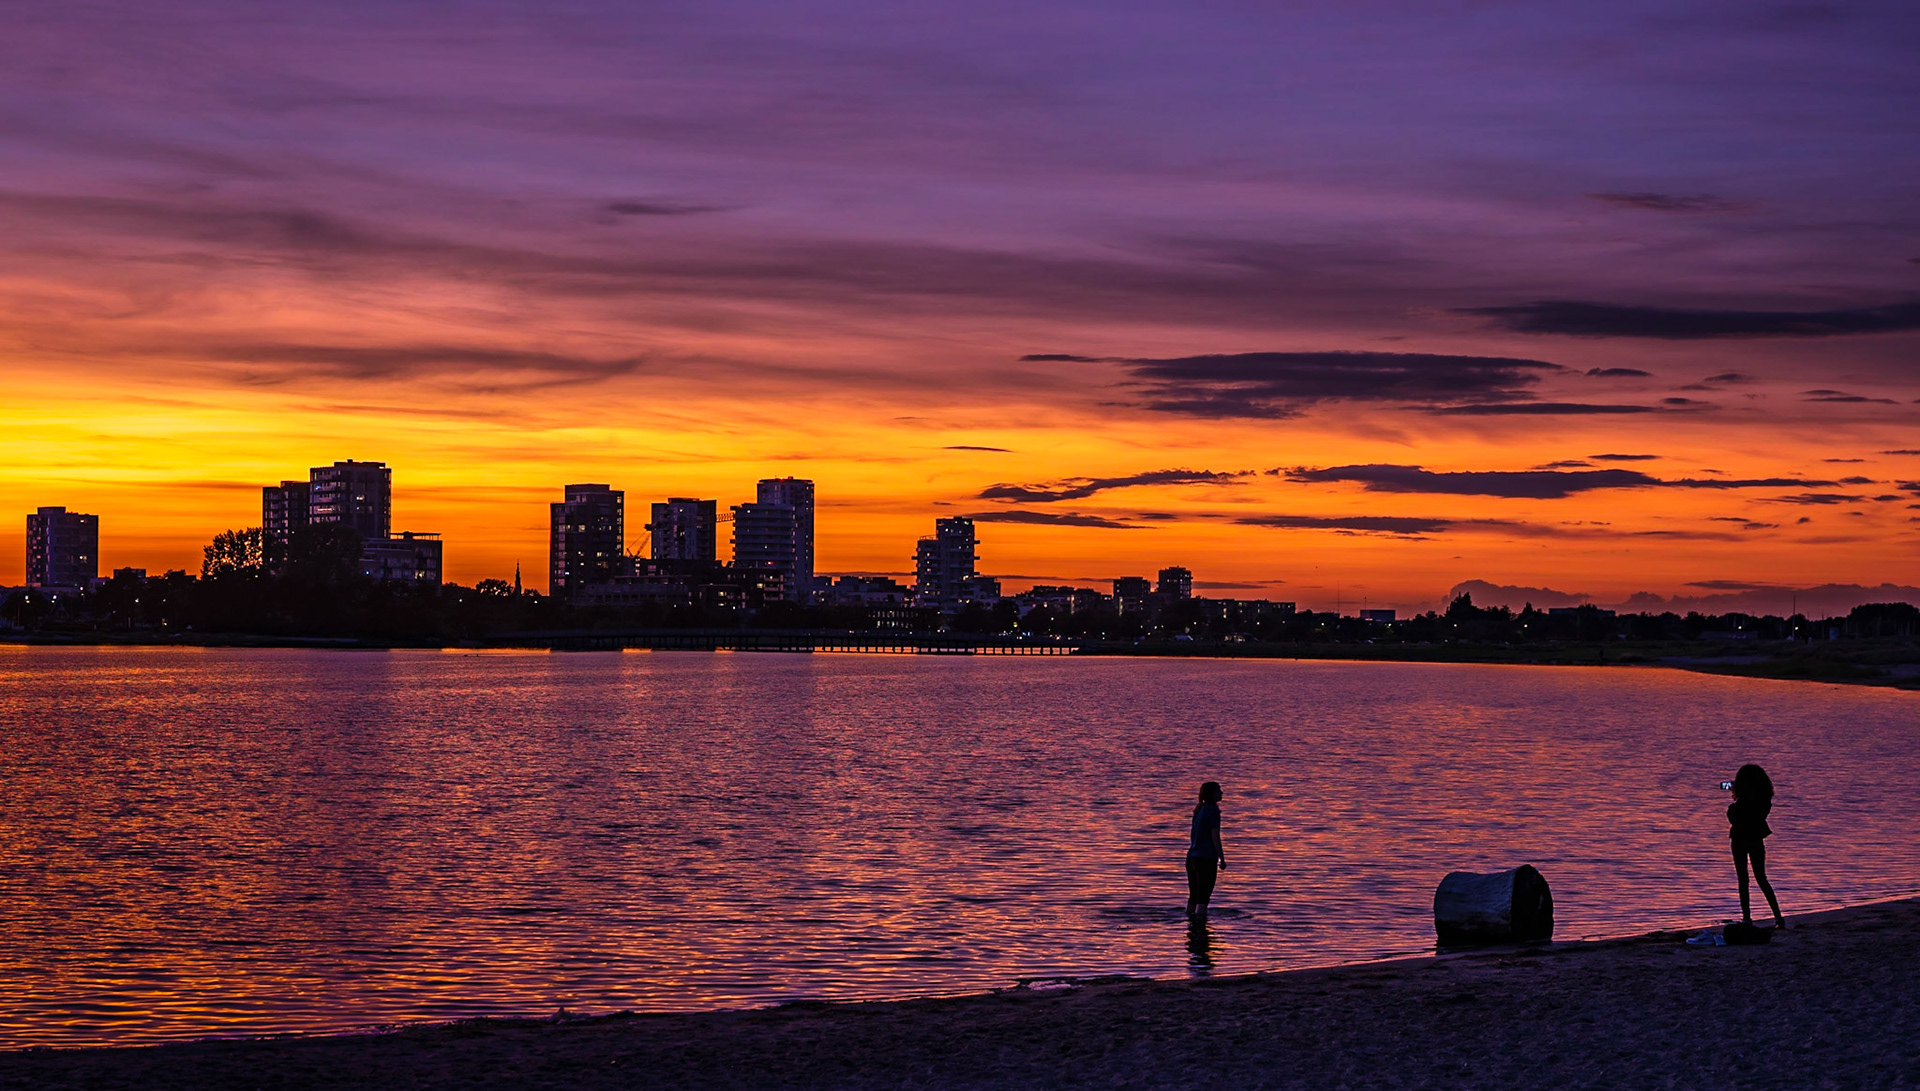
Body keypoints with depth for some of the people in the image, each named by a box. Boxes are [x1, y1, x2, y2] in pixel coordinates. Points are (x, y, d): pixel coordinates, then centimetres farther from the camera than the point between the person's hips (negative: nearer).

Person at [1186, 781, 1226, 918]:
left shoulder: (1199, 810, 13)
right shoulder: (1213, 811, -11)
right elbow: (1215, 838, -15)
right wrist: (1222, 859, -8)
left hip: (1192, 859, 8)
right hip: (1207, 860, -8)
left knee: (1193, 897, 14)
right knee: (1203, 899, -6)